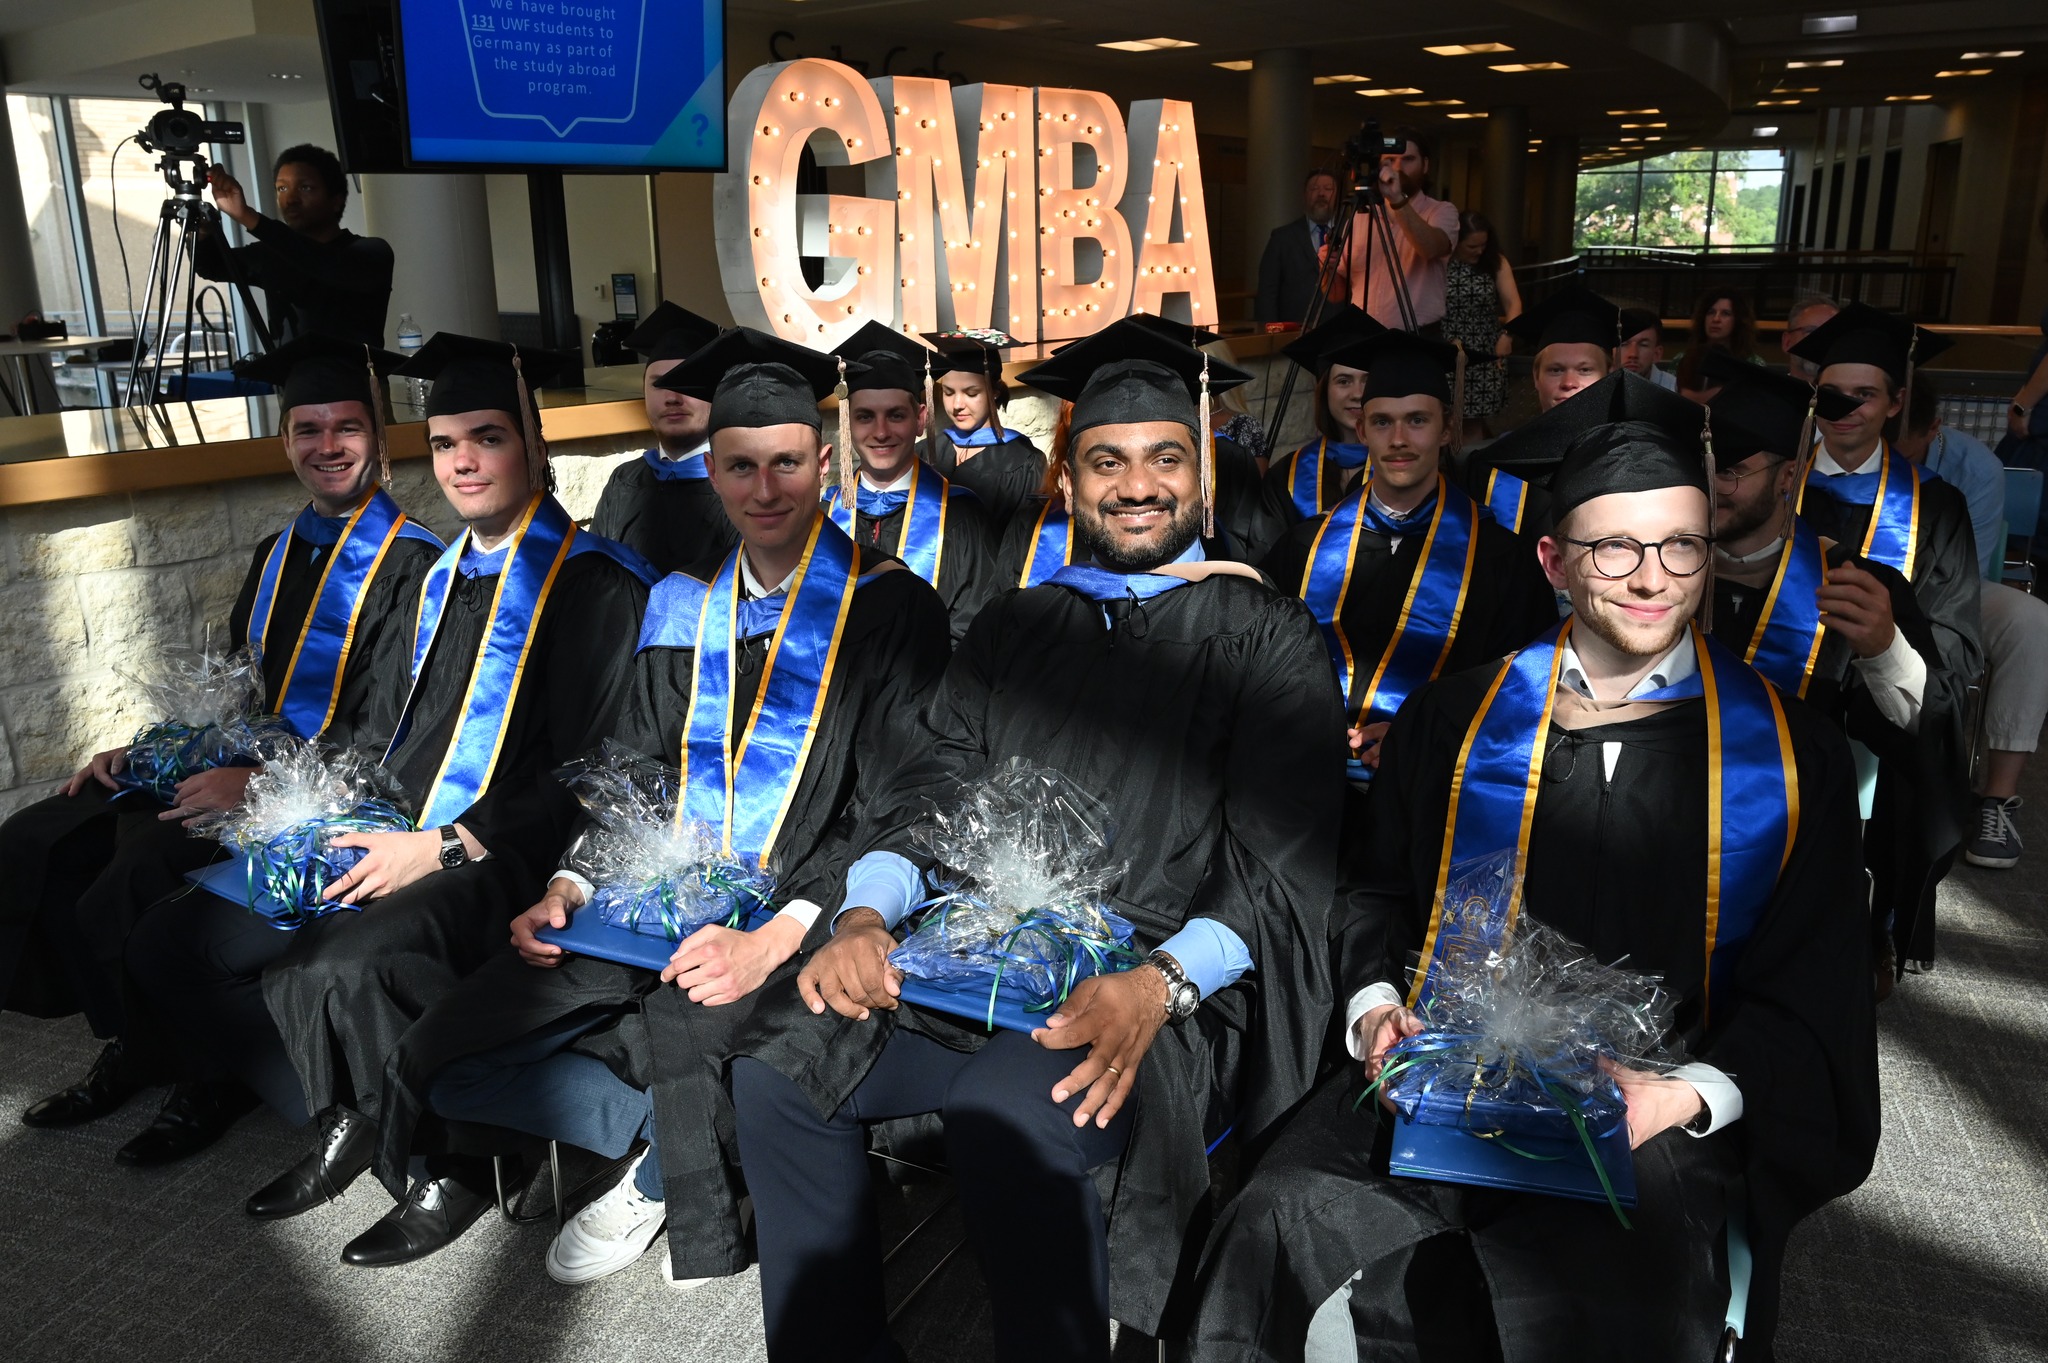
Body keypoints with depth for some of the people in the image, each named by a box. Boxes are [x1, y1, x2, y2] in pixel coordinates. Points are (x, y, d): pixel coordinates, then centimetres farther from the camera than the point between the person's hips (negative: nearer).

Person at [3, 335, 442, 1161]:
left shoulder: (412, 563, -10)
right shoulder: (276, 555, 16)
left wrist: (261, 782, -24)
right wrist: (140, 751, 7)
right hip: (236, 766, 8)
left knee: (134, 876, -25)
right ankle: (134, 1046, 10)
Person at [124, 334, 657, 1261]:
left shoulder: (597, 584, -9)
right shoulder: (440, 579, 15)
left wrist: (448, 845, -18)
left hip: (508, 860, -8)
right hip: (390, 844, 8)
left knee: (352, 966, -34)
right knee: (171, 943, 0)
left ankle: (456, 1164, -7)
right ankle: (346, 1118, 13)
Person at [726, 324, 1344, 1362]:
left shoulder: (1264, 635, 3)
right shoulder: (1013, 627, 17)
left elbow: (1279, 860, -6)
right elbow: (930, 786, 12)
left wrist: (1158, 987, -22)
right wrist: (865, 914, -9)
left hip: (1164, 985, -4)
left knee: (1011, 1120, -32)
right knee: (777, 1063, -15)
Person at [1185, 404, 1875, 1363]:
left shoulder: (1793, 758, 6)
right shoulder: (1451, 720, 10)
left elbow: (1806, 1002, 6)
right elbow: (1376, 891, 18)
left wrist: (1686, 1096, -10)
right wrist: (1374, 1004, -2)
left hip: (1652, 1115, 0)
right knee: (1284, 1240, -25)